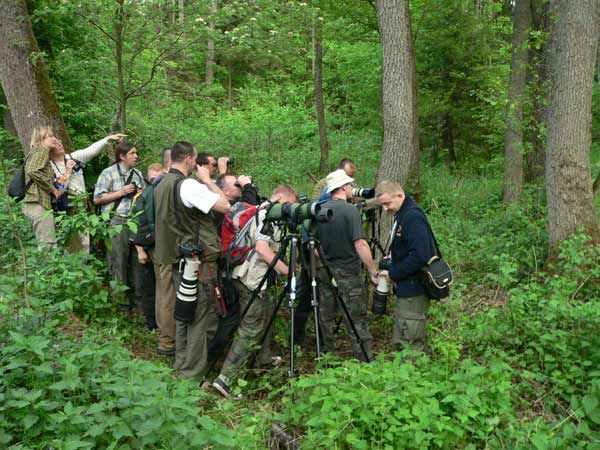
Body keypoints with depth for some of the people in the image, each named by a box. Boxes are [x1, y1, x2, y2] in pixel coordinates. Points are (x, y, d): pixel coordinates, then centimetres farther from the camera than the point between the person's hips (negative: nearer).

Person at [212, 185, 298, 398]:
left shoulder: (263, 213, 18)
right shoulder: (269, 215, -13)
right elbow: (261, 246, -24)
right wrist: (284, 268, -22)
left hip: (255, 278, 10)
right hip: (252, 280, -10)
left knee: (266, 314, 25)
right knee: (251, 331, -7)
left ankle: (264, 358, 40)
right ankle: (225, 379, -9)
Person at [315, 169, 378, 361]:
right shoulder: (350, 210, -16)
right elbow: (360, 245, -22)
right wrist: (374, 272, -18)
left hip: (326, 270, 6)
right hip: (349, 272, -6)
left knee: (326, 313, 18)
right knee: (356, 317, 0)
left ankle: (326, 351, 30)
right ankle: (365, 358, 5)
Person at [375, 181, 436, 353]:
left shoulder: (413, 217, -20)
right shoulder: (401, 215, 10)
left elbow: (419, 256, -27)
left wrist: (393, 273, -18)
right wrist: (391, 260, 6)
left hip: (413, 290, -10)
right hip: (406, 288, 10)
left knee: (411, 343, 0)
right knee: (400, 340, 19)